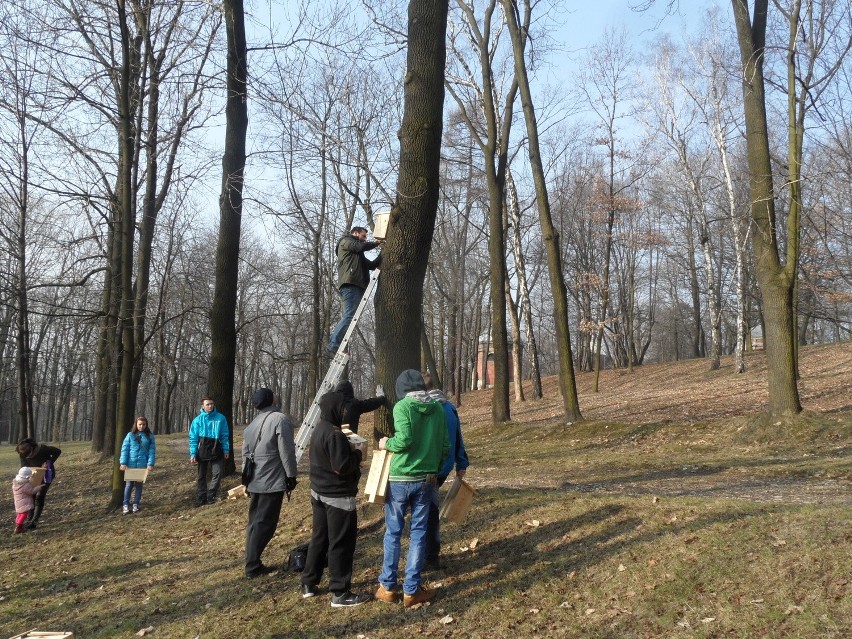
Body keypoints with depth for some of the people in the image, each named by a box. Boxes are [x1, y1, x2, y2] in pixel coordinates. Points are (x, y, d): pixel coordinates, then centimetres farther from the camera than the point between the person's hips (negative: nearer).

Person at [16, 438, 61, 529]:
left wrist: (48, 463, -25)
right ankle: (29, 519, 8)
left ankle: (34, 521, -8)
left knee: (40, 496, -9)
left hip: (47, 473, -4)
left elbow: (58, 451, -18)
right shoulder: (22, 454, -18)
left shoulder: (42, 448, -31)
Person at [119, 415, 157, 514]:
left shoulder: (149, 436, 2)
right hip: (131, 464, 0)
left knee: (139, 484, 8)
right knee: (129, 484, 3)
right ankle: (125, 504, 11)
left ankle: (136, 504, 18)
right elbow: (124, 449, -1)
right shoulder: (130, 435, 1)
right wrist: (123, 463, -9)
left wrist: (150, 464, -9)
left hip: (142, 465, 1)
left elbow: (152, 451, 0)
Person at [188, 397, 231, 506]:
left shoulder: (220, 418, -2)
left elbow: (225, 435, 3)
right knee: (201, 475, 9)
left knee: (217, 473, -6)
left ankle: (210, 496, 6)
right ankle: (201, 498, 17)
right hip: (202, 451, 0)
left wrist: (226, 450, -1)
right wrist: (193, 453, -9)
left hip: (216, 451, 0)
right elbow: (193, 438, -3)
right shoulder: (198, 420, -3)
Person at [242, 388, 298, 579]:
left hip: (255, 481, 8)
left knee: (254, 522, 14)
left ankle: (252, 563, 18)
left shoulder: (252, 424, 13)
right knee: (264, 523, -3)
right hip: (272, 481, -8)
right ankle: (252, 567, -1)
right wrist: (291, 476, -6)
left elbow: (245, 454, 17)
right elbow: (287, 451, -14)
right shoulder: (280, 419, -12)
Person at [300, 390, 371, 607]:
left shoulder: (319, 429, 8)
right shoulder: (335, 434, -23)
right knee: (341, 544, -1)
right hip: (338, 496, -10)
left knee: (319, 538, 19)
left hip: (319, 492, 10)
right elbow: (342, 467, -26)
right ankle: (340, 593, 5)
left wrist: (349, 448, 9)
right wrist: (358, 453, -12)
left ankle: (308, 584, 28)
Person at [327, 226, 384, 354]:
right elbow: (360, 247, -6)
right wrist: (376, 243, 7)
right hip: (350, 284, -9)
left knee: (349, 317, 0)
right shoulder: (345, 241, 12)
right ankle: (333, 345, -24)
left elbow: (372, 265, 28)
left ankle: (333, 345, -5)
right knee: (350, 315, -19)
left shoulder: (358, 255, 36)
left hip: (357, 286, 9)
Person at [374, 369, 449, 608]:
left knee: (393, 532, 10)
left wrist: (387, 443, -2)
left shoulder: (402, 406, -10)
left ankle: (387, 587, 18)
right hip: (427, 480, 3)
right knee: (418, 533, 10)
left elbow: (404, 439, -21)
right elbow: (446, 446, 5)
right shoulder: (437, 408, 4)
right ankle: (411, 590, 13)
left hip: (400, 478, -3)